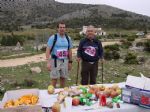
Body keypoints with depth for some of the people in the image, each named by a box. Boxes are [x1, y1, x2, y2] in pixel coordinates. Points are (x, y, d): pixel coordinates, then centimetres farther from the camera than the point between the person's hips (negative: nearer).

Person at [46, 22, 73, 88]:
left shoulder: (68, 38, 7)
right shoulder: (53, 37, -7)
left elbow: (69, 51, 13)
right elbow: (48, 50, -11)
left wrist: (70, 62, 12)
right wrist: (48, 62, -19)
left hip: (65, 61, 4)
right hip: (55, 60, -4)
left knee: (63, 78, 11)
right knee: (54, 79, 0)